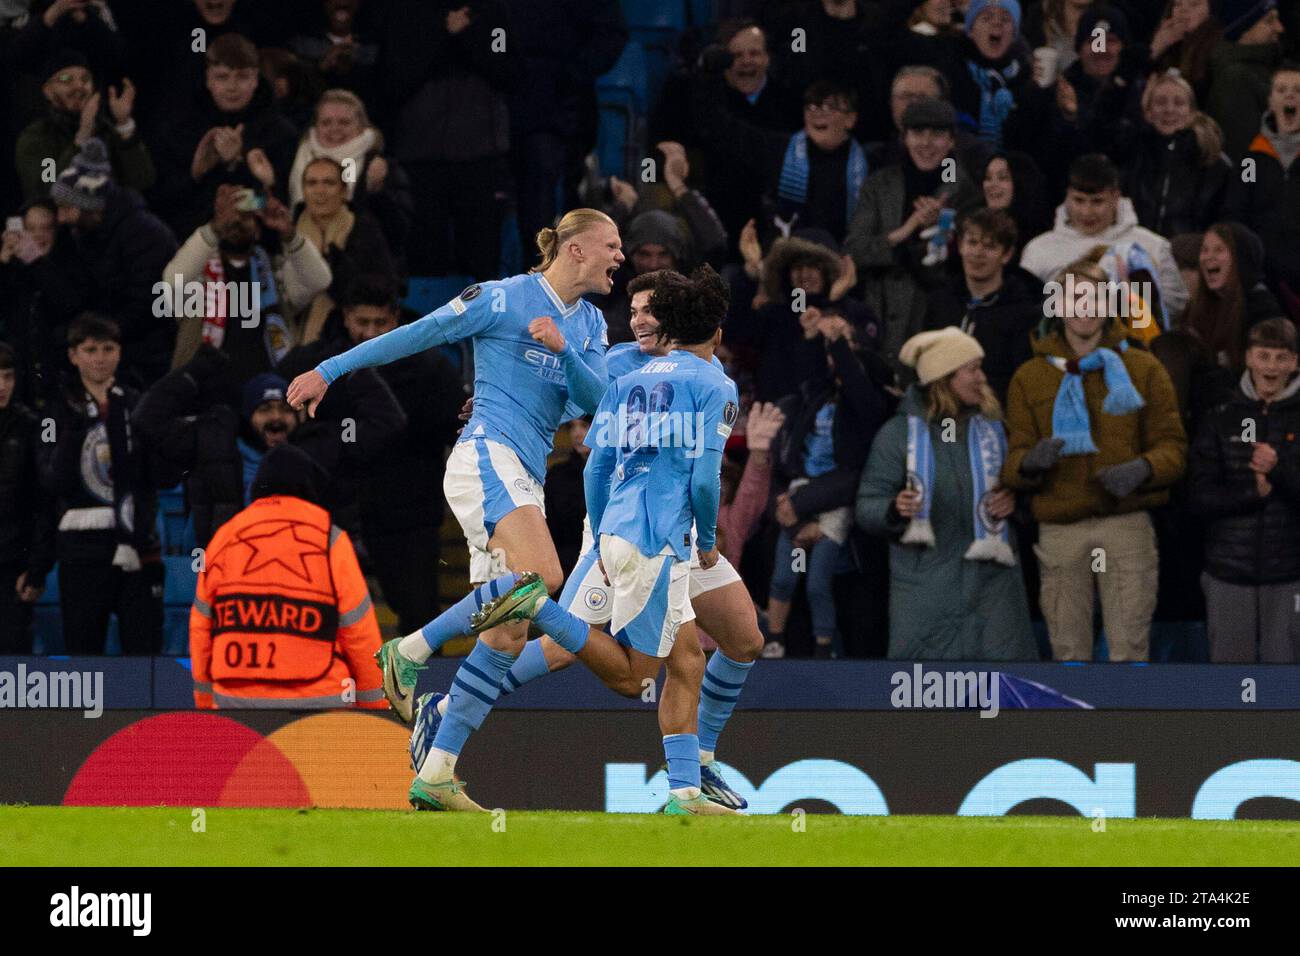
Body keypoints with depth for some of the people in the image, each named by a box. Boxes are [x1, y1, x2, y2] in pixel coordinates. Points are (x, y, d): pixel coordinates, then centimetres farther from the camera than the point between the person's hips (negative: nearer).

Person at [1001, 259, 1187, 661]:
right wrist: (1030, 462, -17)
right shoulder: (1029, 378, 12)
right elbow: (1012, 459, 8)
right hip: (1060, 531, 1)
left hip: (1127, 522, -1)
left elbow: (1172, 446, 5)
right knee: (1069, 654, 2)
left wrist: (1142, 469, -17)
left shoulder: (1144, 370, 9)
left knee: (1129, 650, -6)